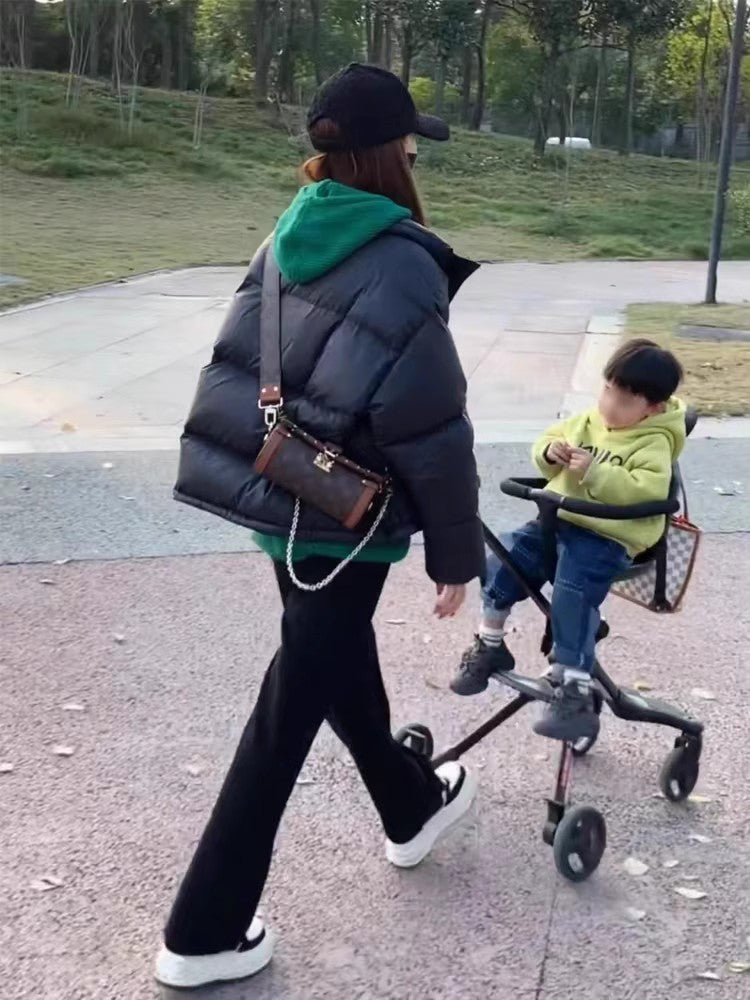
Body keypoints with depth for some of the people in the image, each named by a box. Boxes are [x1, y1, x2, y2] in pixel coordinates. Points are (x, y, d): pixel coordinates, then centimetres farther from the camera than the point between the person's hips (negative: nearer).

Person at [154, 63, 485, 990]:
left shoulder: (291, 236, 2)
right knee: (290, 713, 3)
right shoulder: (400, 266, -19)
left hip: (276, 495, 8)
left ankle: (412, 807, 50)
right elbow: (431, 432, -18)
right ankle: (203, 932, 14)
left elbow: (246, 369, 9)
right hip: (341, 517, -8)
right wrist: (457, 552, -6)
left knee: (342, 664, 25)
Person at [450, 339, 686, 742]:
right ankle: (489, 646, 14)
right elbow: (547, 441, 21)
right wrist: (550, 452, -4)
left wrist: (595, 472, -28)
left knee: (573, 596, -25)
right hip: (560, 520, 7)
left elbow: (648, 489, -24)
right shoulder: (587, 421, 12)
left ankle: (574, 693, -20)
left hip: (608, 536, -7)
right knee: (503, 561, -4)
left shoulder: (654, 443, -8)